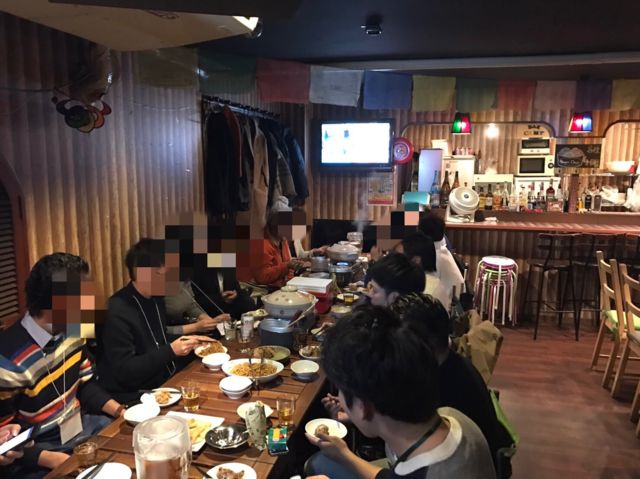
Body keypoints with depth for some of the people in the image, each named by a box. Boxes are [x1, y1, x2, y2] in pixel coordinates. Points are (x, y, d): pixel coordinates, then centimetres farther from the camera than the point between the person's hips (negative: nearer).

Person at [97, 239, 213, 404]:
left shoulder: (156, 298, 4)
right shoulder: (117, 312, -21)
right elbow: (124, 372, -21)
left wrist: (185, 341, 2)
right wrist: (171, 351, -23)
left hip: (165, 382, 8)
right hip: (134, 396, -8)